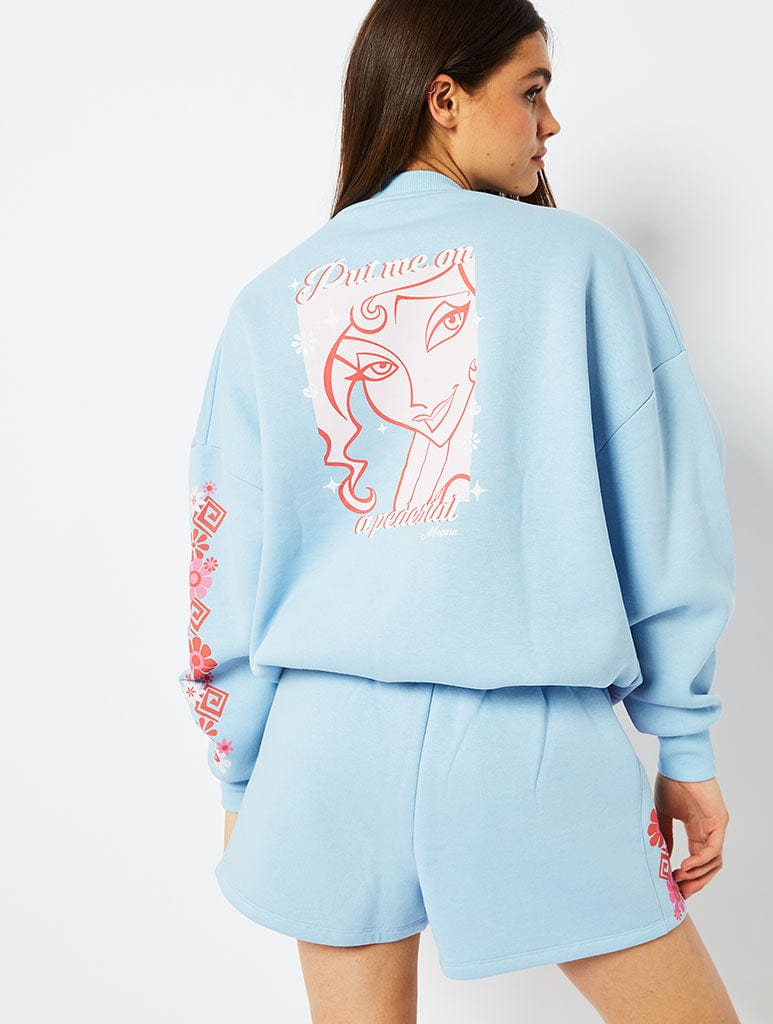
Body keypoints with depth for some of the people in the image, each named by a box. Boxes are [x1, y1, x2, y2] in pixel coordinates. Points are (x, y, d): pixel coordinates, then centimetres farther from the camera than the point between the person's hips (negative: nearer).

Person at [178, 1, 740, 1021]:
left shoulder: (271, 302, 7)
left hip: (327, 734, 4)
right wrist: (685, 745, 7)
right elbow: (664, 514, -2)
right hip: (534, 739, -3)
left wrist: (239, 777, 16)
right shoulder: (579, 258, 0)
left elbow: (225, 557, 7)